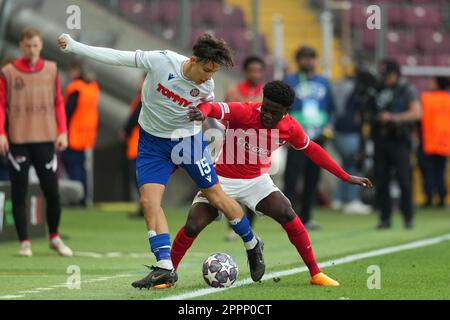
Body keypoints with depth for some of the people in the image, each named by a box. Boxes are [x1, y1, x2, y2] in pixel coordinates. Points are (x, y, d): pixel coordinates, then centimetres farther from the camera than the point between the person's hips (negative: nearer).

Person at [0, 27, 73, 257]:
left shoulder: (51, 70, 9)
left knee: (52, 192, -1)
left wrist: (62, 132, 2)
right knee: (19, 193, 0)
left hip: (45, 139, 1)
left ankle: (54, 238, 18)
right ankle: (24, 242, 8)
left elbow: (58, 102, 12)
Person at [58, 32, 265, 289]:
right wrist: (73, 46, -19)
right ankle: (165, 268, -14)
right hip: (152, 141, 0)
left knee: (217, 196, 3)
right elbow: (117, 57, -18)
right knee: (149, 200, -14)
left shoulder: (207, 87, -18)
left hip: (187, 140, 0)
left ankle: (253, 246, 26)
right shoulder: (161, 60, -23)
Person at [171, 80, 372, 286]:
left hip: (257, 180, 2)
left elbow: (311, 150, 8)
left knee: (287, 215, -19)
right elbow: (214, 108, -36)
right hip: (223, 178, -2)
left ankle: (315, 273, -6)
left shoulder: (290, 128, -9)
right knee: (192, 227, -15)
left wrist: (346, 177, 11)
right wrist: (202, 112, -62)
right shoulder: (244, 112, -22)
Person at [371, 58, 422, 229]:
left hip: (399, 140, -5)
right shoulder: (379, 90, 15)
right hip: (380, 140, 5)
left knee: (404, 180, -5)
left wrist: (392, 118, -15)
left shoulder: (407, 89, 0)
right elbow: (372, 114, 22)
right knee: (381, 181, 3)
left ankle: (408, 218, 2)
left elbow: (416, 112, -11)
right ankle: (385, 218, 9)